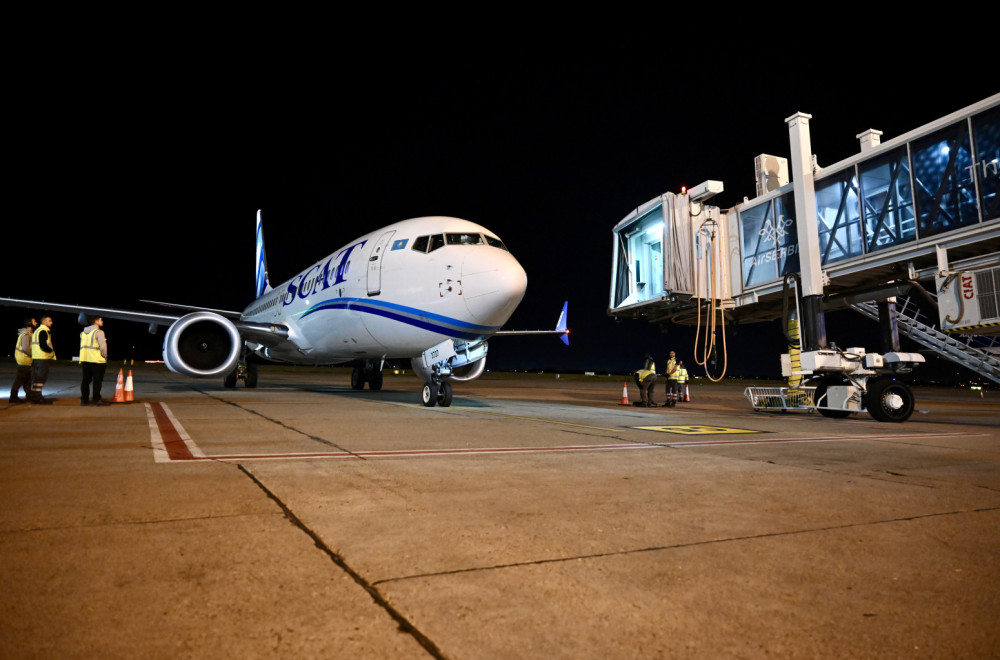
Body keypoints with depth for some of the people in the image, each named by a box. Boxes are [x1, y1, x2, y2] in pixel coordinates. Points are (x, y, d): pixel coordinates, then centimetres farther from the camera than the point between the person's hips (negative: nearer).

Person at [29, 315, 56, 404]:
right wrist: (52, 351, -5)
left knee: (36, 377, 14)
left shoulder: (37, 330, 21)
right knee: (41, 377, -6)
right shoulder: (43, 331, -13)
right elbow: (43, 346, -21)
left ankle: (33, 396, 19)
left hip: (36, 357, 10)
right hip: (43, 357, -10)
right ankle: (37, 397, -5)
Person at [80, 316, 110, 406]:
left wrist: (82, 360, 19)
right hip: (97, 360, -7)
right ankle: (97, 399, -2)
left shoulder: (83, 332, 15)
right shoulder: (99, 332, -10)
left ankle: (84, 399, 14)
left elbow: (82, 346, 16)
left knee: (86, 380, 11)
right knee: (97, 381, -2)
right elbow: (103, 346, -15)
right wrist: (104, 356, -1)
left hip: (85, 360, 7)